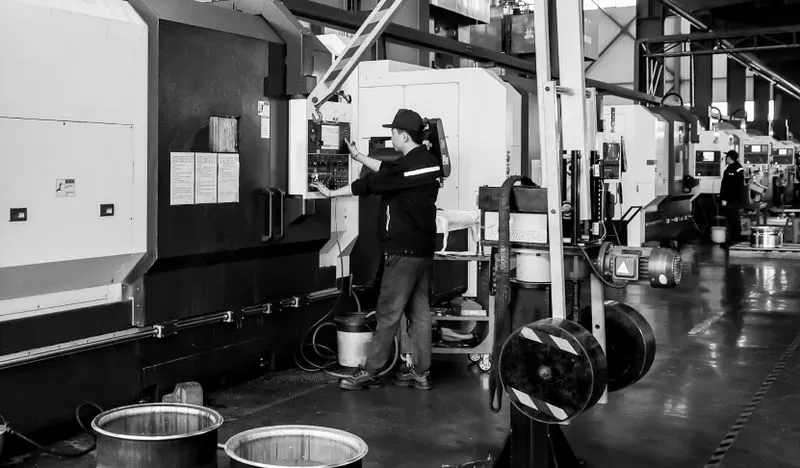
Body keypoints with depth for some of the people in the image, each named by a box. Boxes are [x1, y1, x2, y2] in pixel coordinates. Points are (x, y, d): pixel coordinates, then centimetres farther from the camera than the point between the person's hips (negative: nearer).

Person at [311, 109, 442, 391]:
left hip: (402, 251, -9)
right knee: (419, 312, 10)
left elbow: (369, 184, -11)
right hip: (424, 249, 9)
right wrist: (358, 156, 30)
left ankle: (371, 372, 5)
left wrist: (330, 193, 1)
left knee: (388, 314, -2)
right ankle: (420, 373, 15)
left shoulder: (408, 166, -18)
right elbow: (388, 170, 21)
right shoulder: (429, 161, 9)